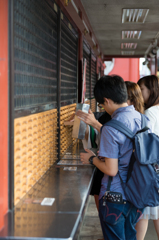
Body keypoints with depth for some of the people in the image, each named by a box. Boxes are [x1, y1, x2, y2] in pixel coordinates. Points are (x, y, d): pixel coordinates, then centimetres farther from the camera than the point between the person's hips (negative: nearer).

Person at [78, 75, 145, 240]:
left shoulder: (112, 127, -23)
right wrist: (94, 123, 23)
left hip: (115, 197, -7)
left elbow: (111, 170, -22)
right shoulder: (140, 117, -1)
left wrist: (92, 159, -5)